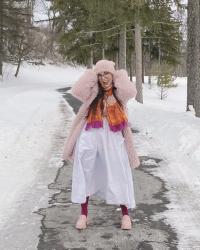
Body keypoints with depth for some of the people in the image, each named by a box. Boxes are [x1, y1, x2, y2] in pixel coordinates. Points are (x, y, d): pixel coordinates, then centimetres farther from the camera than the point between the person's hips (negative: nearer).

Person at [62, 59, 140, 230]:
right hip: (90, 137, 1)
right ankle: (84, 214, 12)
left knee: (118, 175, 3)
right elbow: (76, 91, -12)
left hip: (112, 139, -1)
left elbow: (131, 92, -16)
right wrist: (91, 73, -3)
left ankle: (125, 214, 15)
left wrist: (119, 74, -2)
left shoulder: (118, 94, 5)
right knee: (85, 174, 2)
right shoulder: (92, 92, 6)